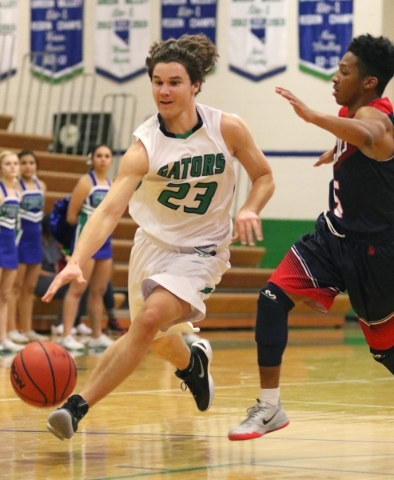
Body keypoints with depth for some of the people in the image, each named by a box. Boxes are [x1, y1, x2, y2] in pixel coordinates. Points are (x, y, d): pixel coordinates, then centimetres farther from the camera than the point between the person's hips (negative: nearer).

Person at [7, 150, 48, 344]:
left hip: (36, 238, 7)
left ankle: (27, 329, 16)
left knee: (30, 288, 11)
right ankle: (11, 329, -1)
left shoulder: (41, 186, 11)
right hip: (20, 236, -7)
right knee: (16, 286, -4)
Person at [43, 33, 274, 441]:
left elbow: (263, 177, 0)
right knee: (157, 340, 18)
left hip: (201, 251, -2)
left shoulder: (228, 129, -16)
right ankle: (192, 362, 57)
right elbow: (109, 210, -30)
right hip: (152, 244, 2)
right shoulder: (144, 147, -20)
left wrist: (249, 210, -22)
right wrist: (76, 262, -45)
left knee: (151, 318, -25)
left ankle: (78, 406, -23)